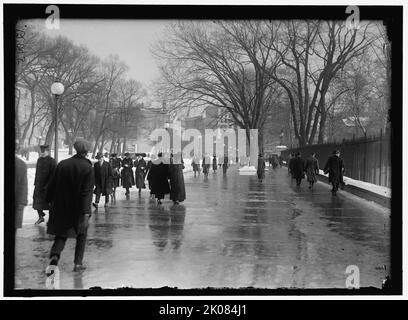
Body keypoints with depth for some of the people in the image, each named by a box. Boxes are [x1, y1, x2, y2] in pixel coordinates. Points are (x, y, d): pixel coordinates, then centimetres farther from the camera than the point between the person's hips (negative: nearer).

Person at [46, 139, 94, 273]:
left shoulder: (62, 164, -2)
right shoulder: (87, 168, -13)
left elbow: (52, 185, 4)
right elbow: (87, 192, -19)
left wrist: (50, 201, 16)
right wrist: (86, 213, -21)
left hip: (61, 207, 3)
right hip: (78, 208, -2)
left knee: (61, 234, 11)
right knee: (81, 235, 17)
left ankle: (54, 256, -15)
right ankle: (78, 263, 18)